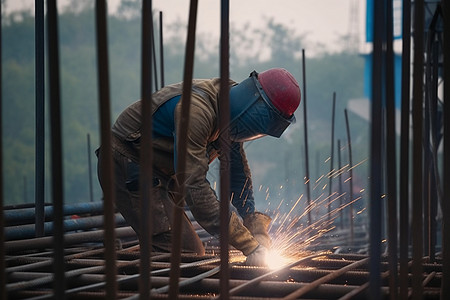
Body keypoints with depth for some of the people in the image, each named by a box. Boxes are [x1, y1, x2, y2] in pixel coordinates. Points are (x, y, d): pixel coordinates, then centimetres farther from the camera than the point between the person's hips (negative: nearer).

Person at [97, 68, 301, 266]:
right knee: (188, 253, -16)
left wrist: (257, 232, -2)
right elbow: (193, 185, -34)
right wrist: (248, 245, -33)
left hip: (155, 174, 10)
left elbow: (239, 175, 9)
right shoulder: (196, 109, -31)